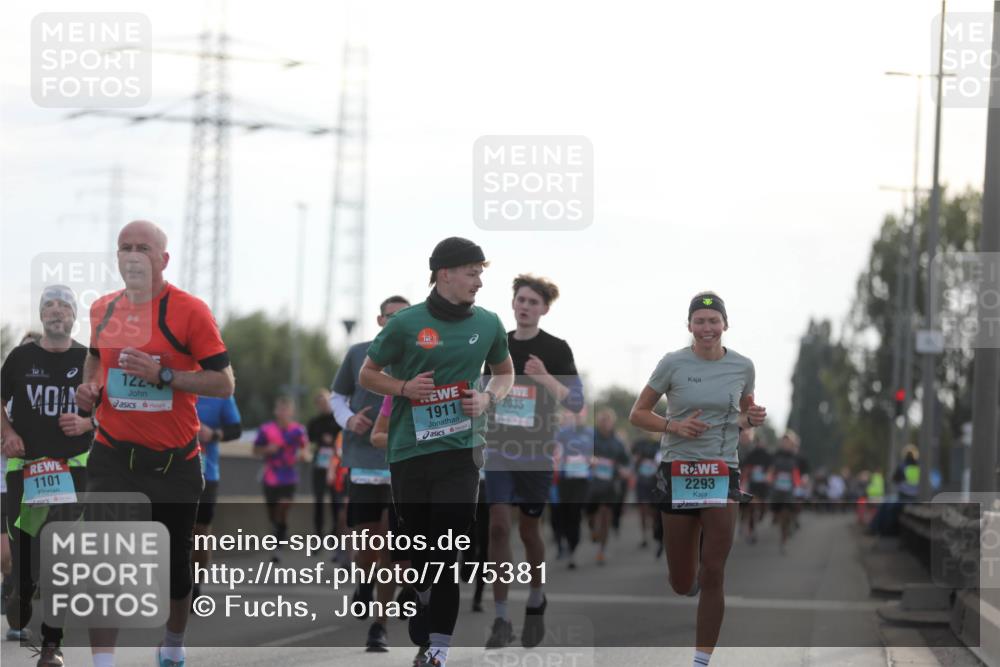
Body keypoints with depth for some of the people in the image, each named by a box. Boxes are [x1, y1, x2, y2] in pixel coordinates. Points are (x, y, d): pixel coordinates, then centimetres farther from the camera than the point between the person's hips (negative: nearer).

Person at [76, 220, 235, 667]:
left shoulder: (189, 311, -10)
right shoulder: (103, 310, 5)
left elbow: (224, 383, -12)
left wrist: (163, 375, -24)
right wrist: (89, 387, 5)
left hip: (174, 458, -2)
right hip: (113, 456, 2)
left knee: (175, 564, 10)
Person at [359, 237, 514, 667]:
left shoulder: (487, 324, 6)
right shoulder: (406, 324, -2)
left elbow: (504, 372, 21)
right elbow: (367, 374, 7)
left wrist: (488, 398, 0)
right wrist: (403, 387, -11)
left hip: (459, 450, 0)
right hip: (408, 450, 0)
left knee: (446, 552, -10)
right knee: (416, 545, 9)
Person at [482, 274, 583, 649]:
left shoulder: (556, 350, -6)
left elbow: (576, 403, -12)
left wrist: (546, 379, -27)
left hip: (537, 452, -2)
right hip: (500, 450, 2)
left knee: (529, 531, 8)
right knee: (498, 527, -10)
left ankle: (536, 604, 33)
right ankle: (501, 620, -8)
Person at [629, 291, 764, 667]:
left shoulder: (742, 367, 4)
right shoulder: (673, 364, -3)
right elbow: (637, 415, 3)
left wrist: (753, 418, -3)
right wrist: (674, 426, -15)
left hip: (722, 475, 1)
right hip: (678, 473, -1)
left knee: (713, 574, -7)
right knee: (683, 585, 4)